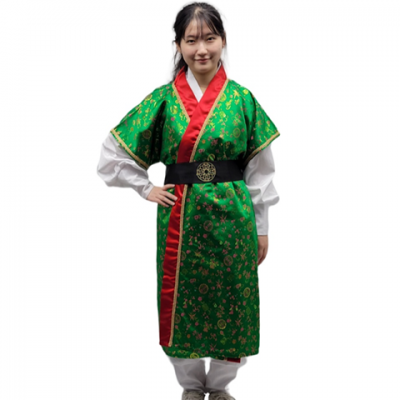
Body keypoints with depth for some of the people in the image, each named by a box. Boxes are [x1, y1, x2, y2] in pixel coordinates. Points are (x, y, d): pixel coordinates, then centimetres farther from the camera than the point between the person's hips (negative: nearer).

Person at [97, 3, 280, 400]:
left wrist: (262, 229, 2)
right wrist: (146, 188, 0)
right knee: (181, 303, 9)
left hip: (232, 217, 0)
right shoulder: (163, 99, -2)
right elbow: (112, 153, 5)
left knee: (231, 302, 9)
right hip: (180, 218, 0)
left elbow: (260, 169, 2)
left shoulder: (242, 99, -1)